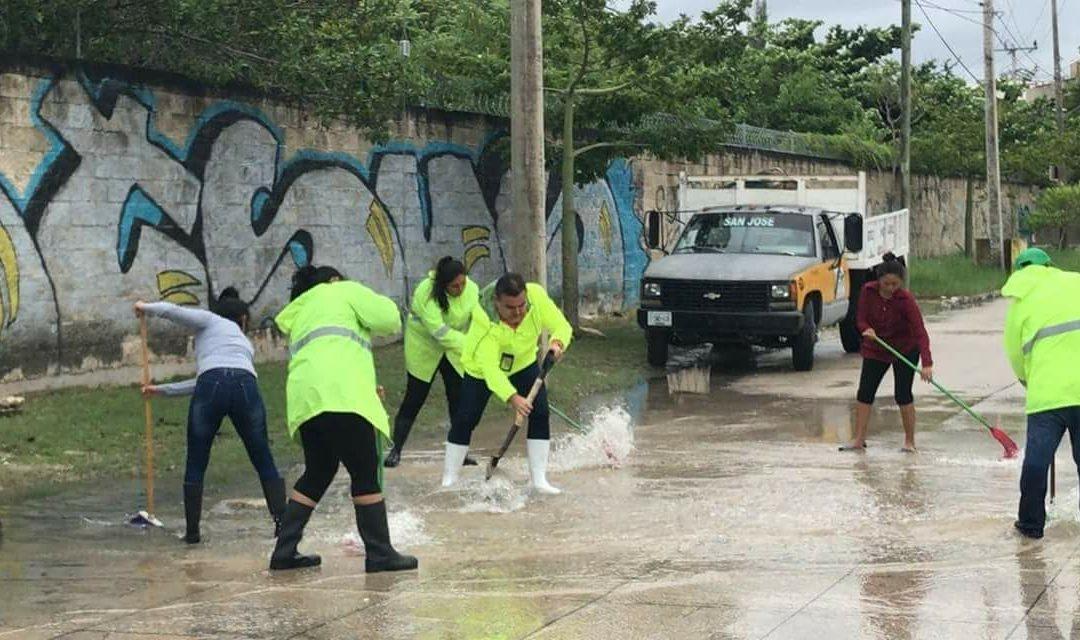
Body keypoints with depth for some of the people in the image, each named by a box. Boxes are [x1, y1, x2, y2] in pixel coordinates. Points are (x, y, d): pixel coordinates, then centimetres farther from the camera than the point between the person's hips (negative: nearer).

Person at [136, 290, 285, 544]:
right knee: (264, 461, 15)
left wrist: (146, 308, 33)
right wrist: (162, 390, 44)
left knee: (195, 465, 11)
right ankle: (282, 522, 8)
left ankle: (192, 530, 11)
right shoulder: (245, 343, 37)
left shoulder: (210, 320, 27)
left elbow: (172, 310, 12)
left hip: (212, 388, -3)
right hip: (246, 386, 3)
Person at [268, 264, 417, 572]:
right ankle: (380, 555, -2)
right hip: (340, 396, -7)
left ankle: (284, 552, 19)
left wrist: (365, 387, 31)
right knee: (366, 474, -2)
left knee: (317, 473, 19)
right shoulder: (344, 291, 15)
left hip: (305, 398, 7)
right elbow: (387, 318, 0)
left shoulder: (301, 311, 35)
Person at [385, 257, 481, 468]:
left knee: (458, 399, 0)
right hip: (424, 347, -4)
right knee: (414, 400, -2)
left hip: (454, 351, 4)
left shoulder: (472, 290, -15)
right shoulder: (426, 293, -30)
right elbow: (439, 331, -36)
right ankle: (396, 450, 6)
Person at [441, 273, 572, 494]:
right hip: (481, 368, -3)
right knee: (465, 419, -7)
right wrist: (511, 397, -53)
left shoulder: (536, 295, -29)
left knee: (540, 413, -10)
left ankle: (539, 479, -3)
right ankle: (449, 479, 7)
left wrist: (557, 343, -45)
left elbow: (561, 326, -21)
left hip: (523, 363, 3)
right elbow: (489, 367, -42)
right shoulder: (484, 320, -38)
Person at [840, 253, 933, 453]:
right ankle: (859, 440, 7)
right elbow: (861, 318, -7)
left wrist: (927, 364, -42)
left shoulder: (906, 299, -26)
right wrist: (867, 329, -33)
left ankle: (910, 442, 5)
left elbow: (920, 331, -31)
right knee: (864, 392, 1)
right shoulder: (868, 291, -15)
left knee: (903, 395, -7)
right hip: (875, 348, 4)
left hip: (905, 348, -4)